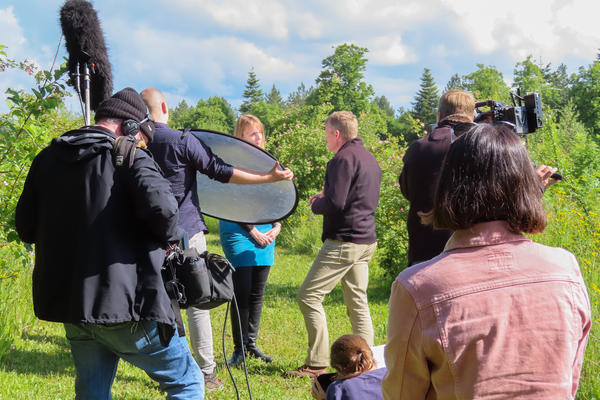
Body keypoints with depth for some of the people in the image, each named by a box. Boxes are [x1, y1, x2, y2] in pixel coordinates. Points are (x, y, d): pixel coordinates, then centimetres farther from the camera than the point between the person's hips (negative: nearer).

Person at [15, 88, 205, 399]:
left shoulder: (48, 157, 11)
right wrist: (168, 237, -4)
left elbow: (26, 228, 13)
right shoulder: (129, 155, -7)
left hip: (68, 302, 6)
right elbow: (160, 206, -24)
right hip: (124, 301, -6)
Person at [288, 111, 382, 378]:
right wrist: (325, 198, 16)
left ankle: (317, 363, -5)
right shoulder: (369, 158, 17)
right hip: (366, 239, 10)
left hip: (344, 241, -10)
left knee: (308, 296, -5)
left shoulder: (344, 158, -14)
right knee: (357, 303, 13)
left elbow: (335, 204, -21)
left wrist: (315, 205, 0)